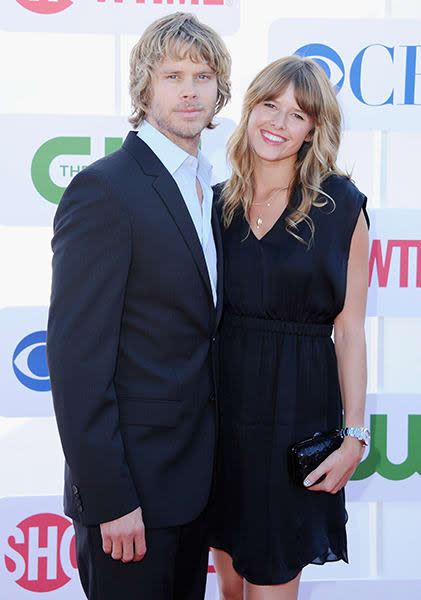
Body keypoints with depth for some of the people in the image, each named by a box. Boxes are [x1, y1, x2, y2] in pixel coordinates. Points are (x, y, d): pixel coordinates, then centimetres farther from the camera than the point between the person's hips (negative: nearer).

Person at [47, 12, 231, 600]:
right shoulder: (104, 189, -17)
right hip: (134, 483, -8)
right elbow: (76, 358, -20)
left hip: (197, 475, 8)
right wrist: (109, 500, -20)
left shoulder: (207, 190, 10)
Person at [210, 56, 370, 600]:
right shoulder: (217, 202, 3)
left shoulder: (341, 207, -7)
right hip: (221, 403, 4)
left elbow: (349, 329, -6)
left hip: (297, 408, -3)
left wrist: (355, 434, -9)